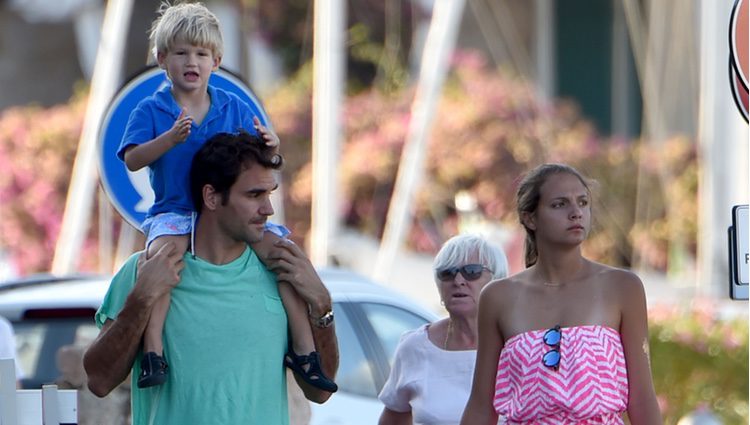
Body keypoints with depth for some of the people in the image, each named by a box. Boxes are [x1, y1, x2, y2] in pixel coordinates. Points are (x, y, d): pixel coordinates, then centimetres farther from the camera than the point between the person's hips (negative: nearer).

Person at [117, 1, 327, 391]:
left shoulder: (235, 109, 12)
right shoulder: (151, 110, 3)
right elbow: (132, 159, -11)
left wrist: (269, 147, -14)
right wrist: (170, 139, -27)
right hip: (173, 211, -3)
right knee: (163, 250, -36)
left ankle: (303, 348, -10)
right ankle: (152, 351, -38)